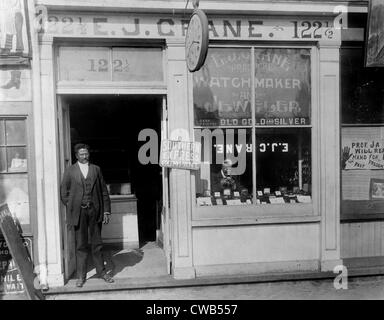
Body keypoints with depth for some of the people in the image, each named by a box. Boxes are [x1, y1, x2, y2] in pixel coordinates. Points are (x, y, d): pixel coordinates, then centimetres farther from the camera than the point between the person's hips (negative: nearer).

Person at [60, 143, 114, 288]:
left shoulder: (96, 169, 8)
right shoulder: (70, 171, 4)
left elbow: (104, 191, 7)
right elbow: (64, 192, 7)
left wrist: (106, 211, 2)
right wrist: (71, 207, 1)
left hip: (95, 210, 1)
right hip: (79, 212, -1)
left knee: (97, 243, 9)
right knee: (81, 245, 4)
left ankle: (101, 271, 21)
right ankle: (81, 276, 14)